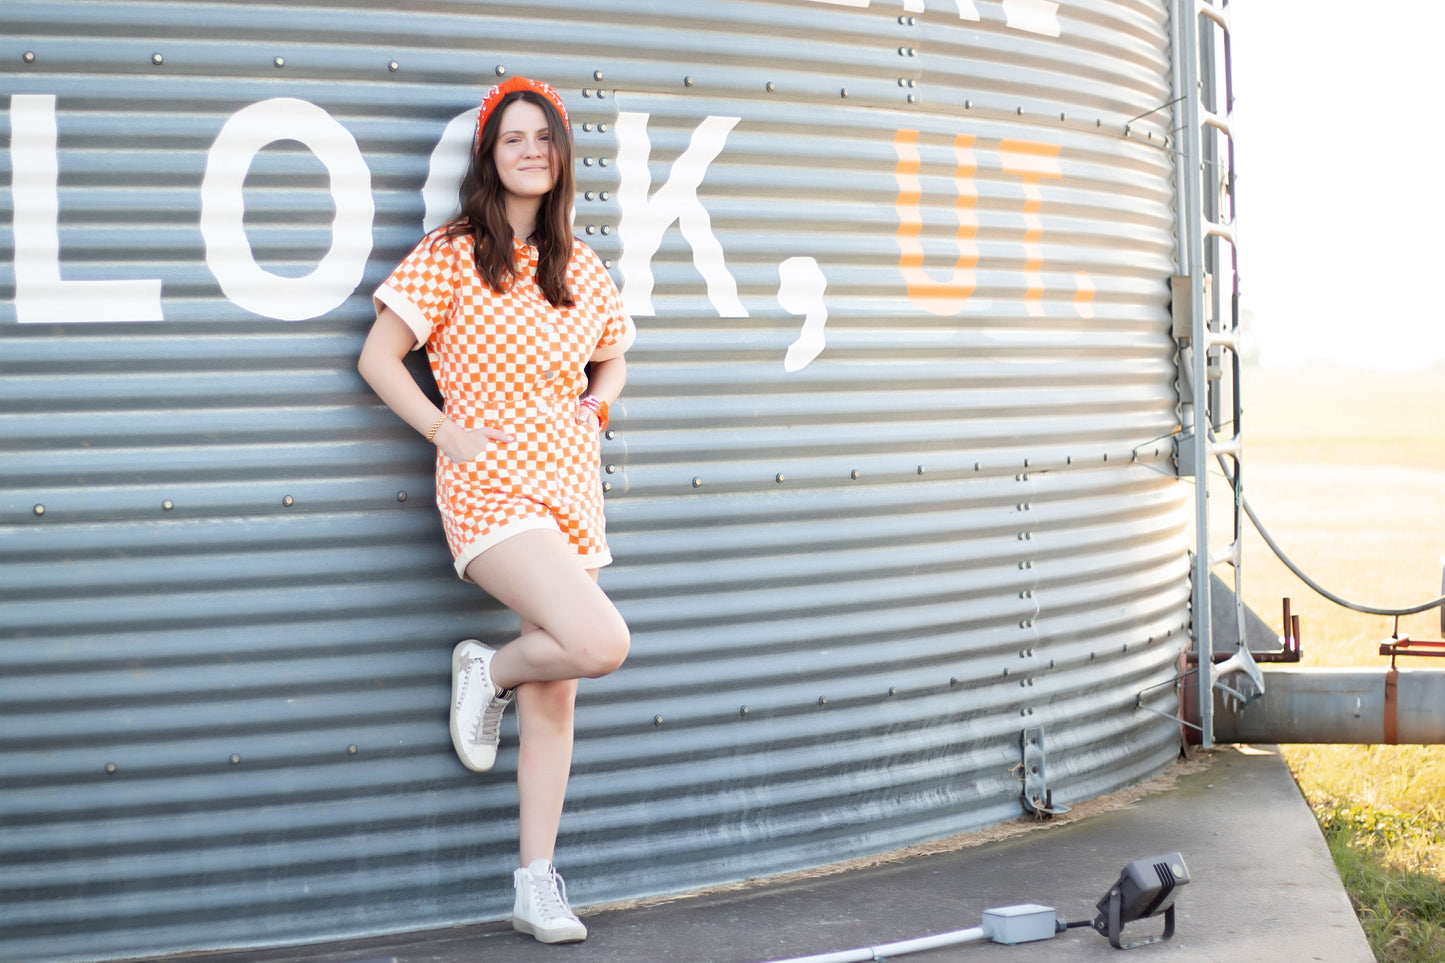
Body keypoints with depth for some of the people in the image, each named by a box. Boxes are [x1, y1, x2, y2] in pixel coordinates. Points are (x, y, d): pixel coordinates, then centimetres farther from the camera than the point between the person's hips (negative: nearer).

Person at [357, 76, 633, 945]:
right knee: (601, 642, -25)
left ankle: (537, 887, 13)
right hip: (492, 487, -6)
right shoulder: (451, 256, -4)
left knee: (557, 693, 6)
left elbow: (612, 360, 29)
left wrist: (596, 406, 9)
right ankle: (489, 670, 7)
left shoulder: (580, 269, 12)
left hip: (570, 484, 6)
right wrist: (450, 433, -11)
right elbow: (378, 360, -3)